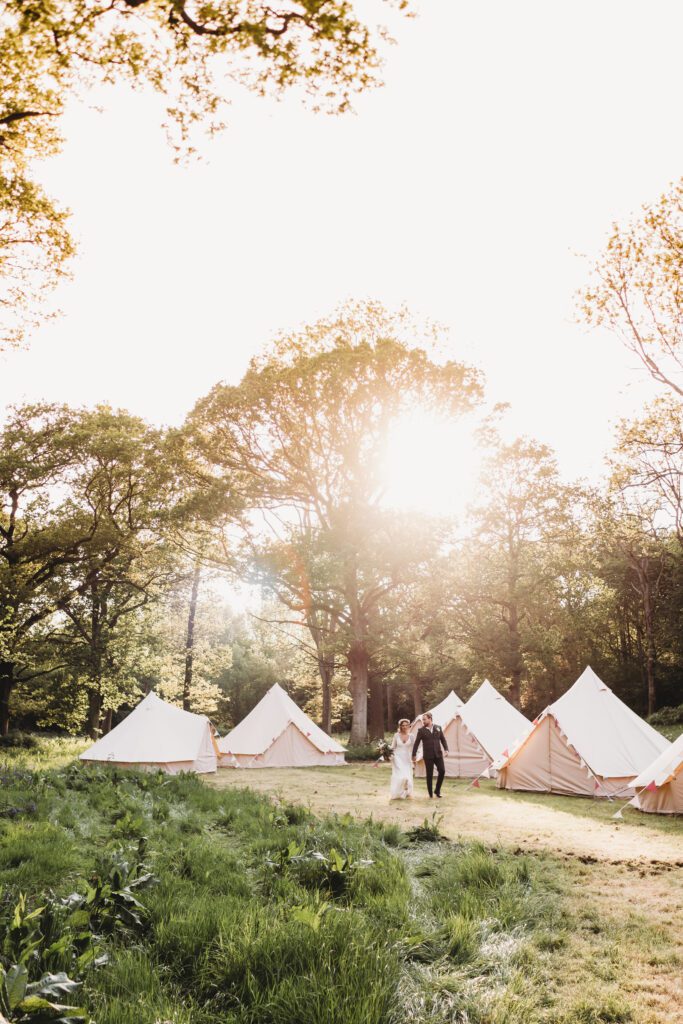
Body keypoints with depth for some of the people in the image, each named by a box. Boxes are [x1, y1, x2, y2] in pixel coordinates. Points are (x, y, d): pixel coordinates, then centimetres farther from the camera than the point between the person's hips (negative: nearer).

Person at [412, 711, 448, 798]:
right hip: (428, 756, -2)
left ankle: (437, 790, 12)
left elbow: (443, 739, 11)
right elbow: (416, 744, -1)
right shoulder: (421, 730, -3)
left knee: (442, 771, -7)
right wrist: (413, 756, -3)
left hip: (438, 754, 2)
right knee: (429, 775, 0)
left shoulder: (438, 728, 6)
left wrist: (446, 749, -3)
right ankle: (430, 794, 11)